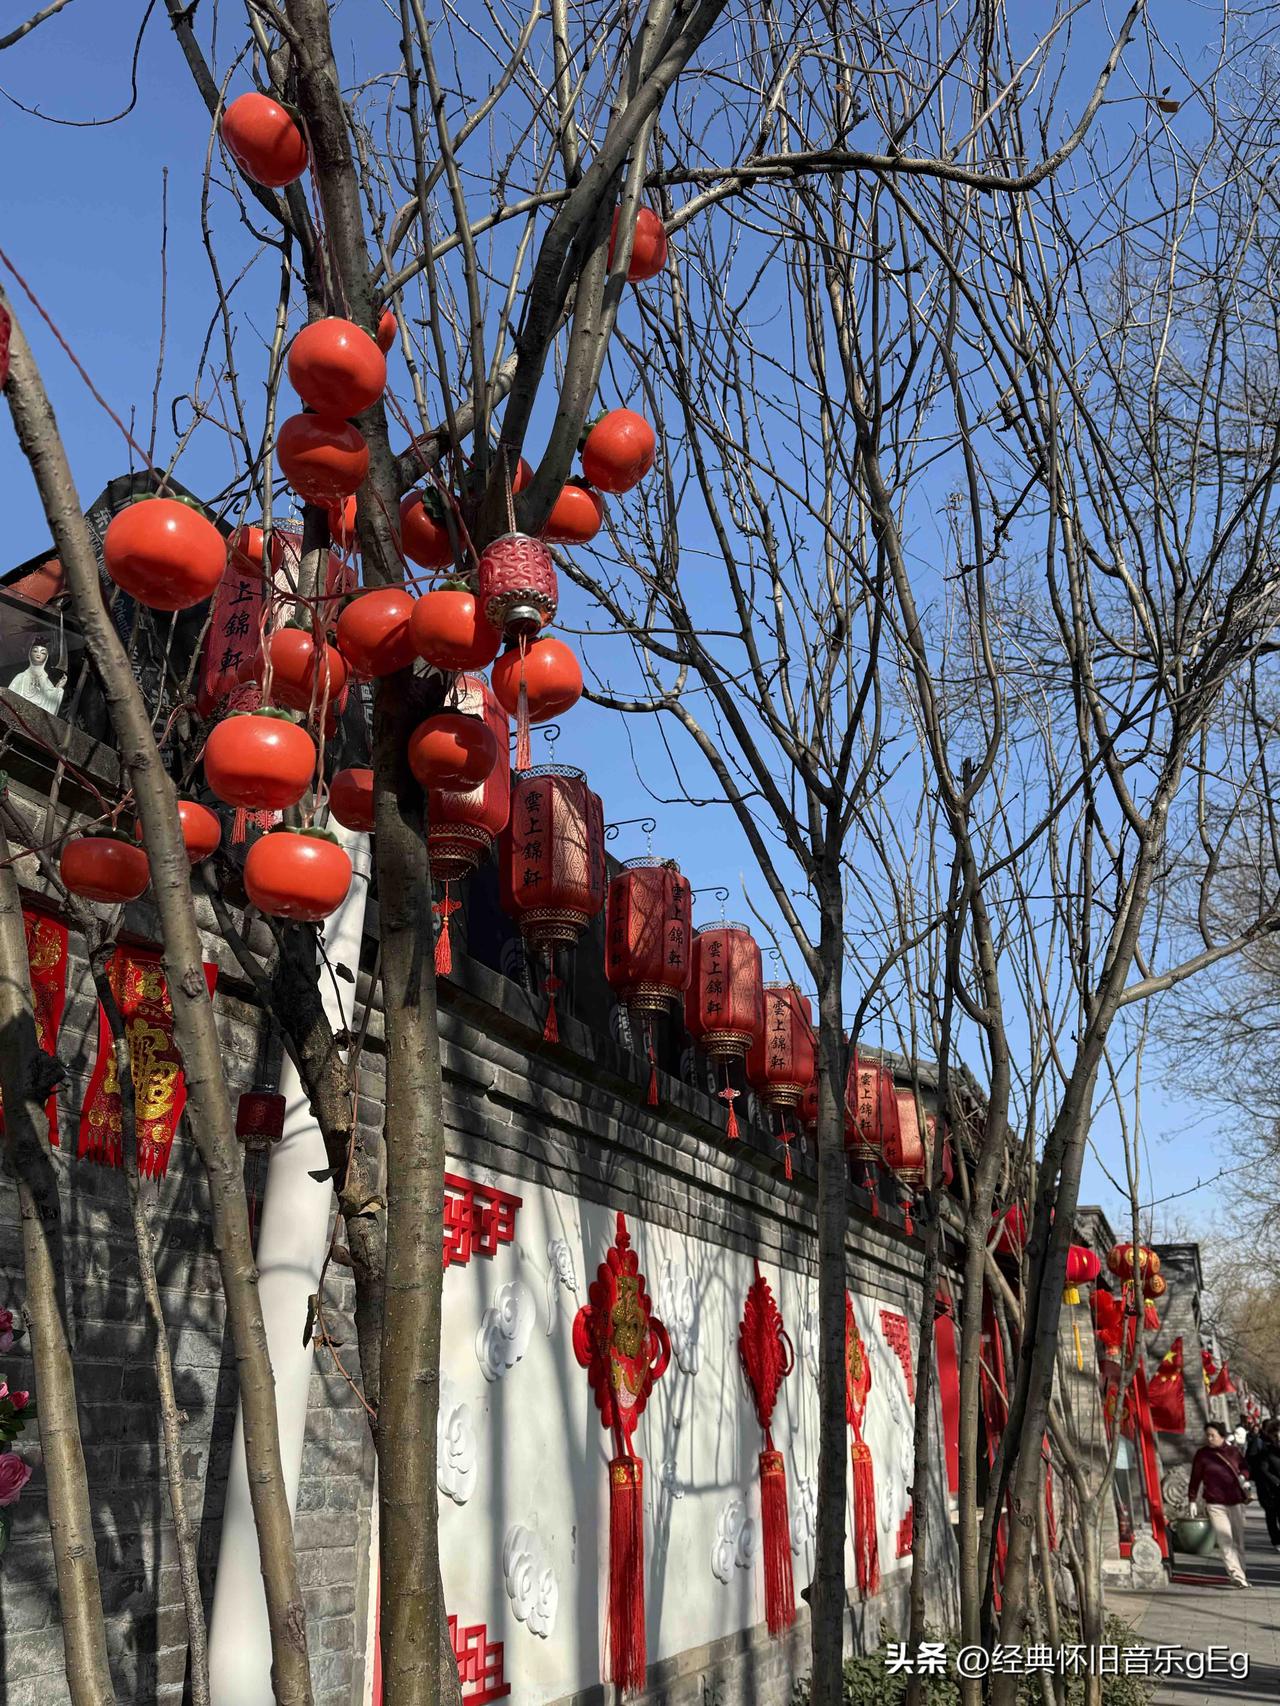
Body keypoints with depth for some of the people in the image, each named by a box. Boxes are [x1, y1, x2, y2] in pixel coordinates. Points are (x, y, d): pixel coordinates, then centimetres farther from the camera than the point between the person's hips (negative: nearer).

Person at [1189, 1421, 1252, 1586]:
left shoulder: (1233, 1451, 4)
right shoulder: (1202, 1454, -3)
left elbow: (1244, 1467, 20)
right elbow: (1195, 1478, 0)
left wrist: (1242, 1476, -2)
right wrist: (1192, 1500, -1)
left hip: (1236, 1501, 3)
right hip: (1216, 1504, -3)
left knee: (1238, 1540, 11)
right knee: (1225, 1541, -12)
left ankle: (1240, 1574, 23)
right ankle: (1237, 1576, -15)